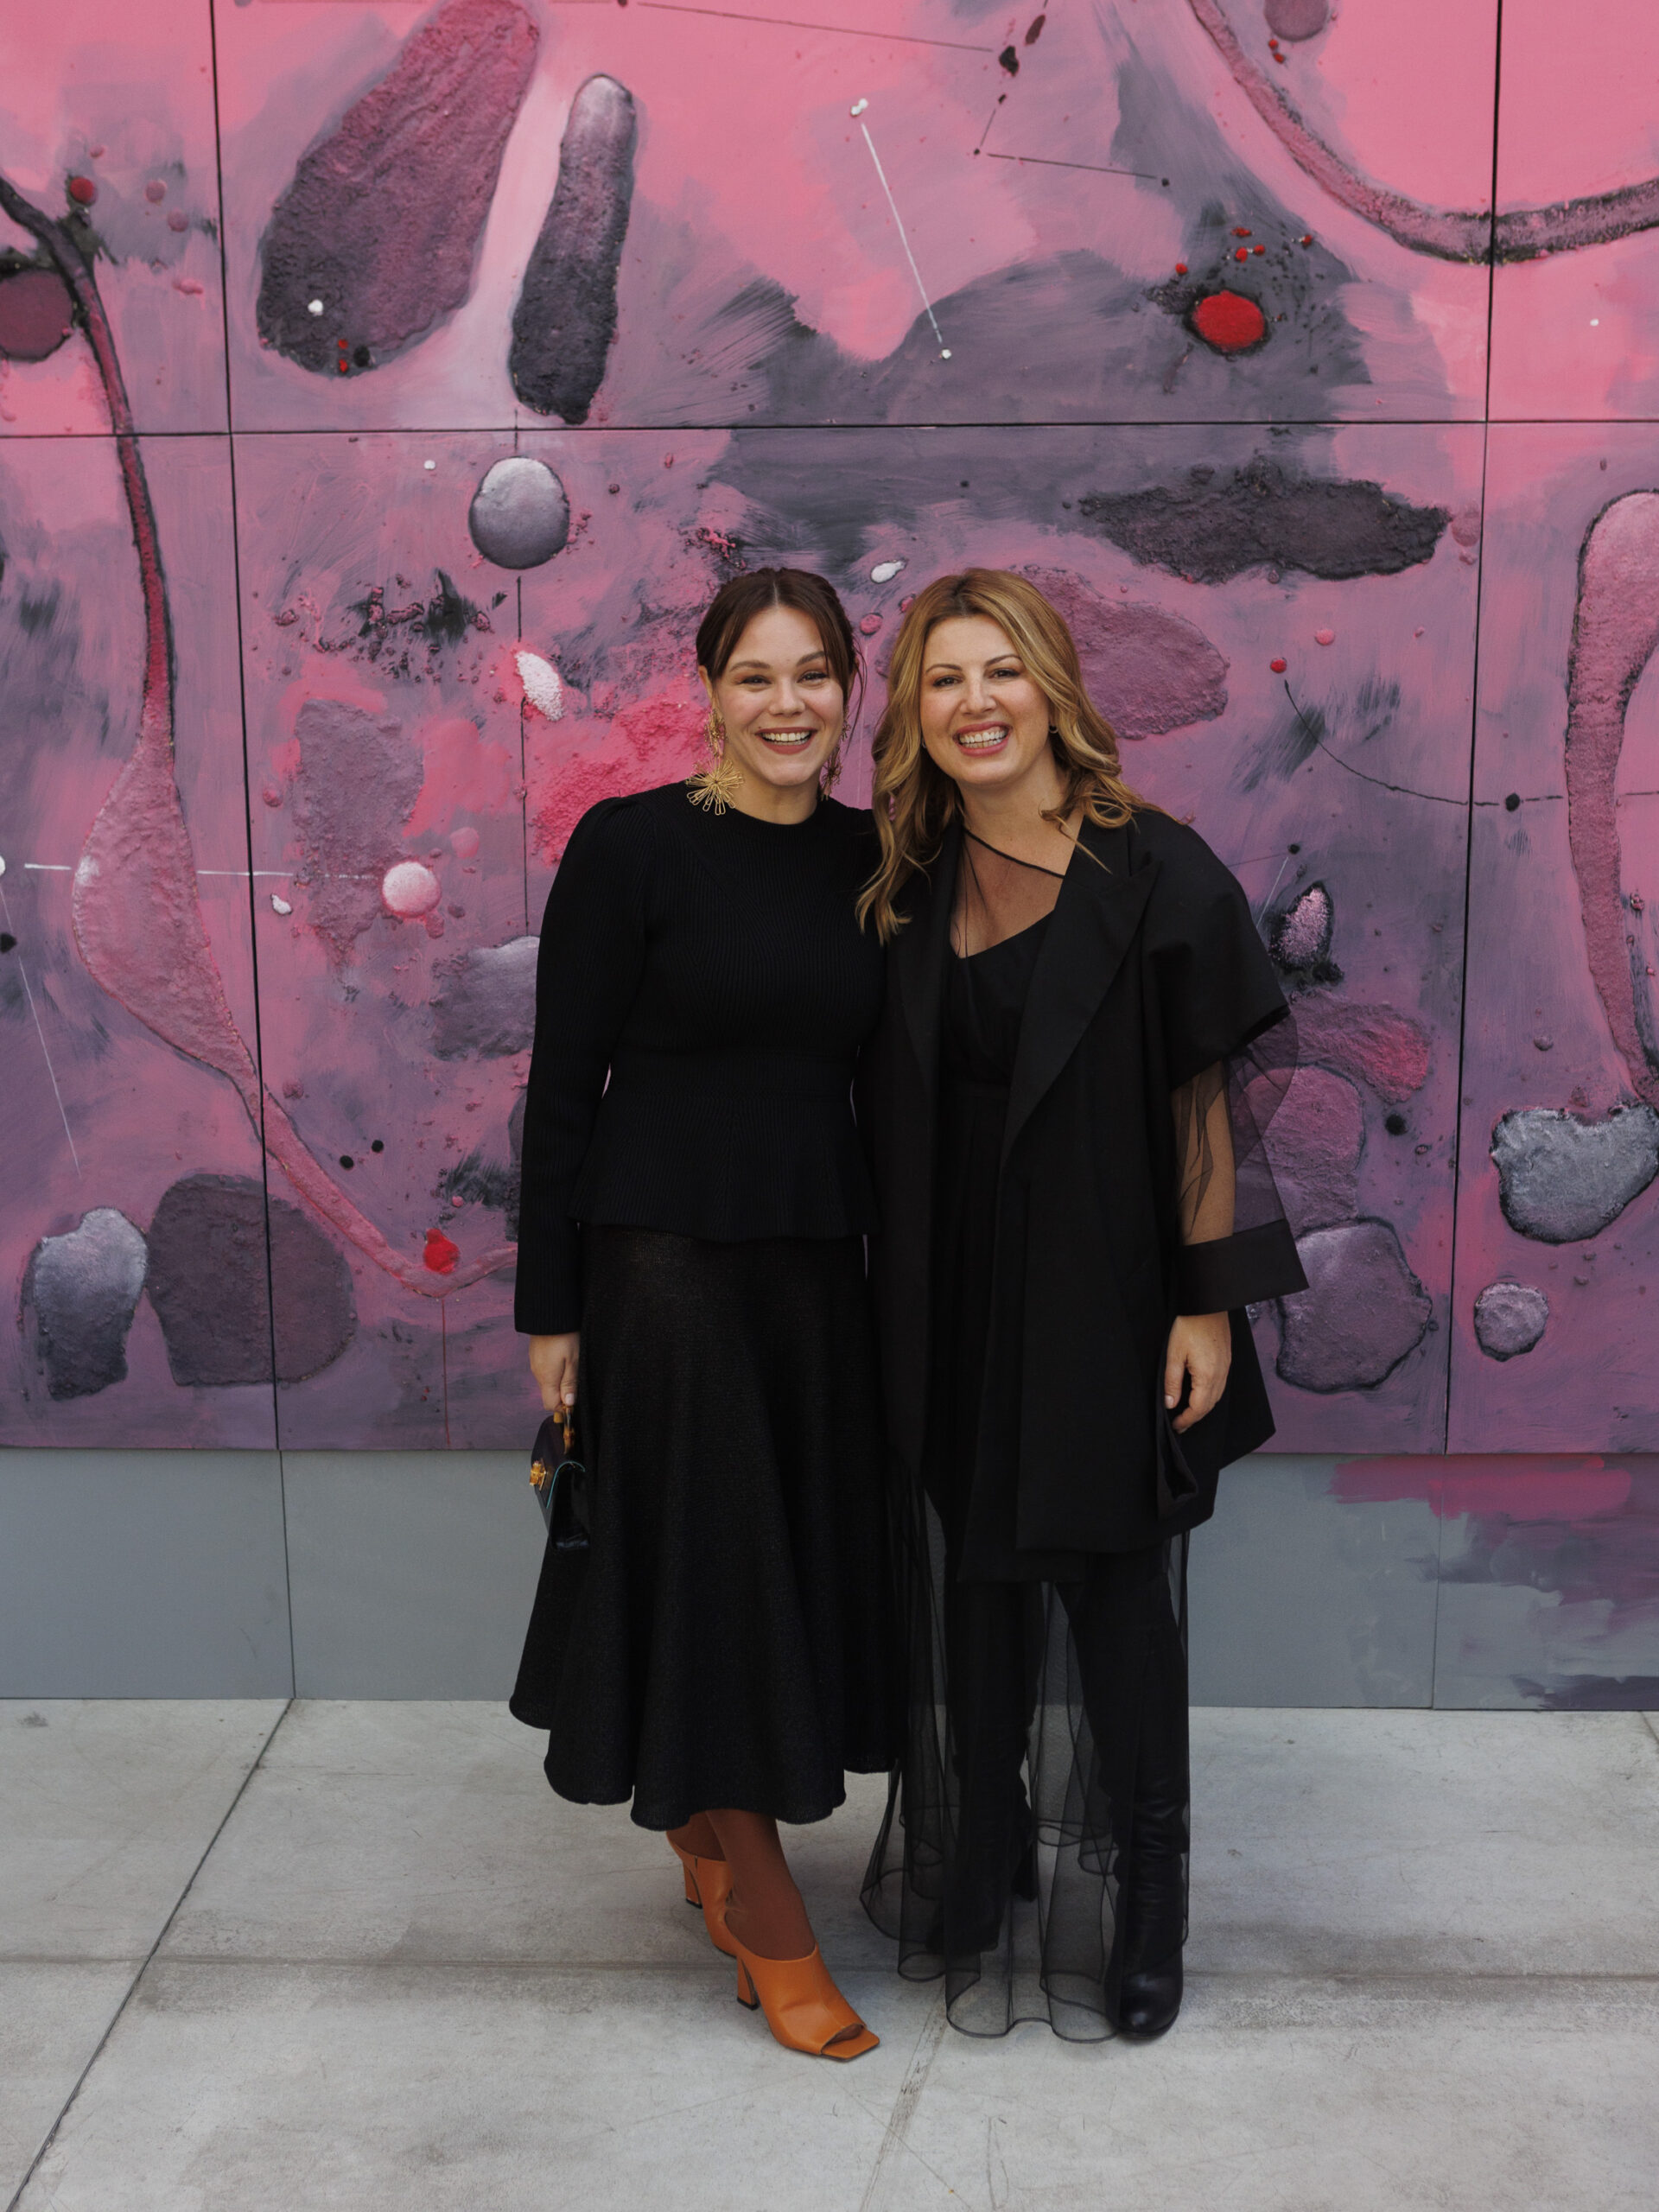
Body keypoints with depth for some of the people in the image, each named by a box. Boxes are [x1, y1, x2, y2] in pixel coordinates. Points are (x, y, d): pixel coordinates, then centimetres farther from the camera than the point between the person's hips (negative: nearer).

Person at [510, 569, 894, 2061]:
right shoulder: (631, 846, -9)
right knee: (711, 1559, 3)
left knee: (806, 1555, 13)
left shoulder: (868, 857, 5)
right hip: (665, 1252, -5)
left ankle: (709, 1840, 36)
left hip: (821, 1252, 5)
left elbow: (876, 1068, 11)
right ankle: (765, 1911, 19)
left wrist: (887, 1252, 9)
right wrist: (551, 1310, -8)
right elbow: (563, 1085, -8)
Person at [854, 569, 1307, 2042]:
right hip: (954, 1312, 4)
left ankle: (1127, 1924, 26)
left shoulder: (1153, 872, -7)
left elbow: (1204, 1101, -8)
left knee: (1115, 1612, 7)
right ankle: (987, 1916, 30)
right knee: (975, 1610, 12)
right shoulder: (907, 890, 4)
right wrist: (893, 1313, 3)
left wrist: (1210, 1303, -11)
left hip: (1106, 1301, -3)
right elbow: (886, 1118, 6)